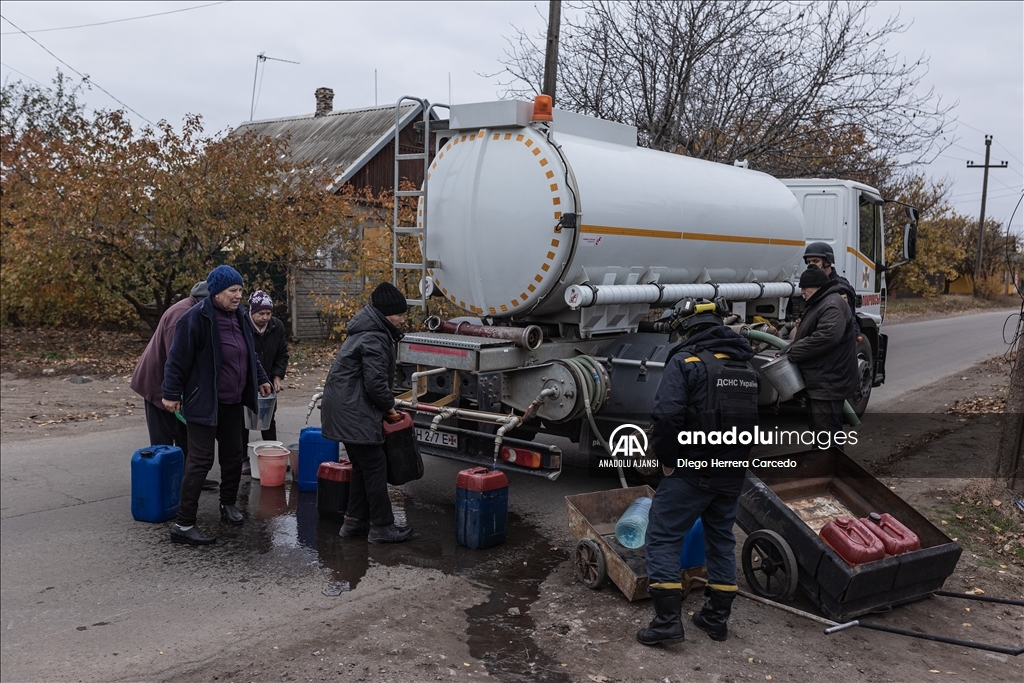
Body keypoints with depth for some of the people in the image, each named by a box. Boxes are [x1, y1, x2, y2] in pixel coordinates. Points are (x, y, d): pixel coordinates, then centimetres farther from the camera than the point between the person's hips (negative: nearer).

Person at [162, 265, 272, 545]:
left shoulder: (237, 317, 7)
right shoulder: (197, 318, -18)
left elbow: (249, 354, 21)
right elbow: (177, 358, -17)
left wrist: (261, 379, 22)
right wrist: (171, 393, -17)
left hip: (232, 403, 8)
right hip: (204, 403, -8)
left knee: (234, 454, 17)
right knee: (200, 460, -8)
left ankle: (228, 504, 37)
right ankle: (183, 524, -2)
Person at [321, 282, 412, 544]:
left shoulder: (366, 331, 16)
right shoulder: (375, 339, -18)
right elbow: (375, 383, -22)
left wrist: (385, 405, 14)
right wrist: (389, 406, -5)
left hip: (345, 409, 11)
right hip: (354, 412, -11)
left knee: (362, 465, 15)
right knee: (375, 466, -4)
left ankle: (354, 522, 20)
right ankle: (381, 526, 3)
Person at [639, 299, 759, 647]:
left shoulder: (685, 361, -13)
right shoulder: (745, 365, 11)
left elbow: (667, 416, -23)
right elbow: (754, 417, 17)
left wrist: (666, 458, -10)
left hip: (691, 471, -7)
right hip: (732, 473, 7)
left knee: (663, 537, 2)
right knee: (722, 538, 19)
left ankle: (668, 620, -2)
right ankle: (717, 617, 27)